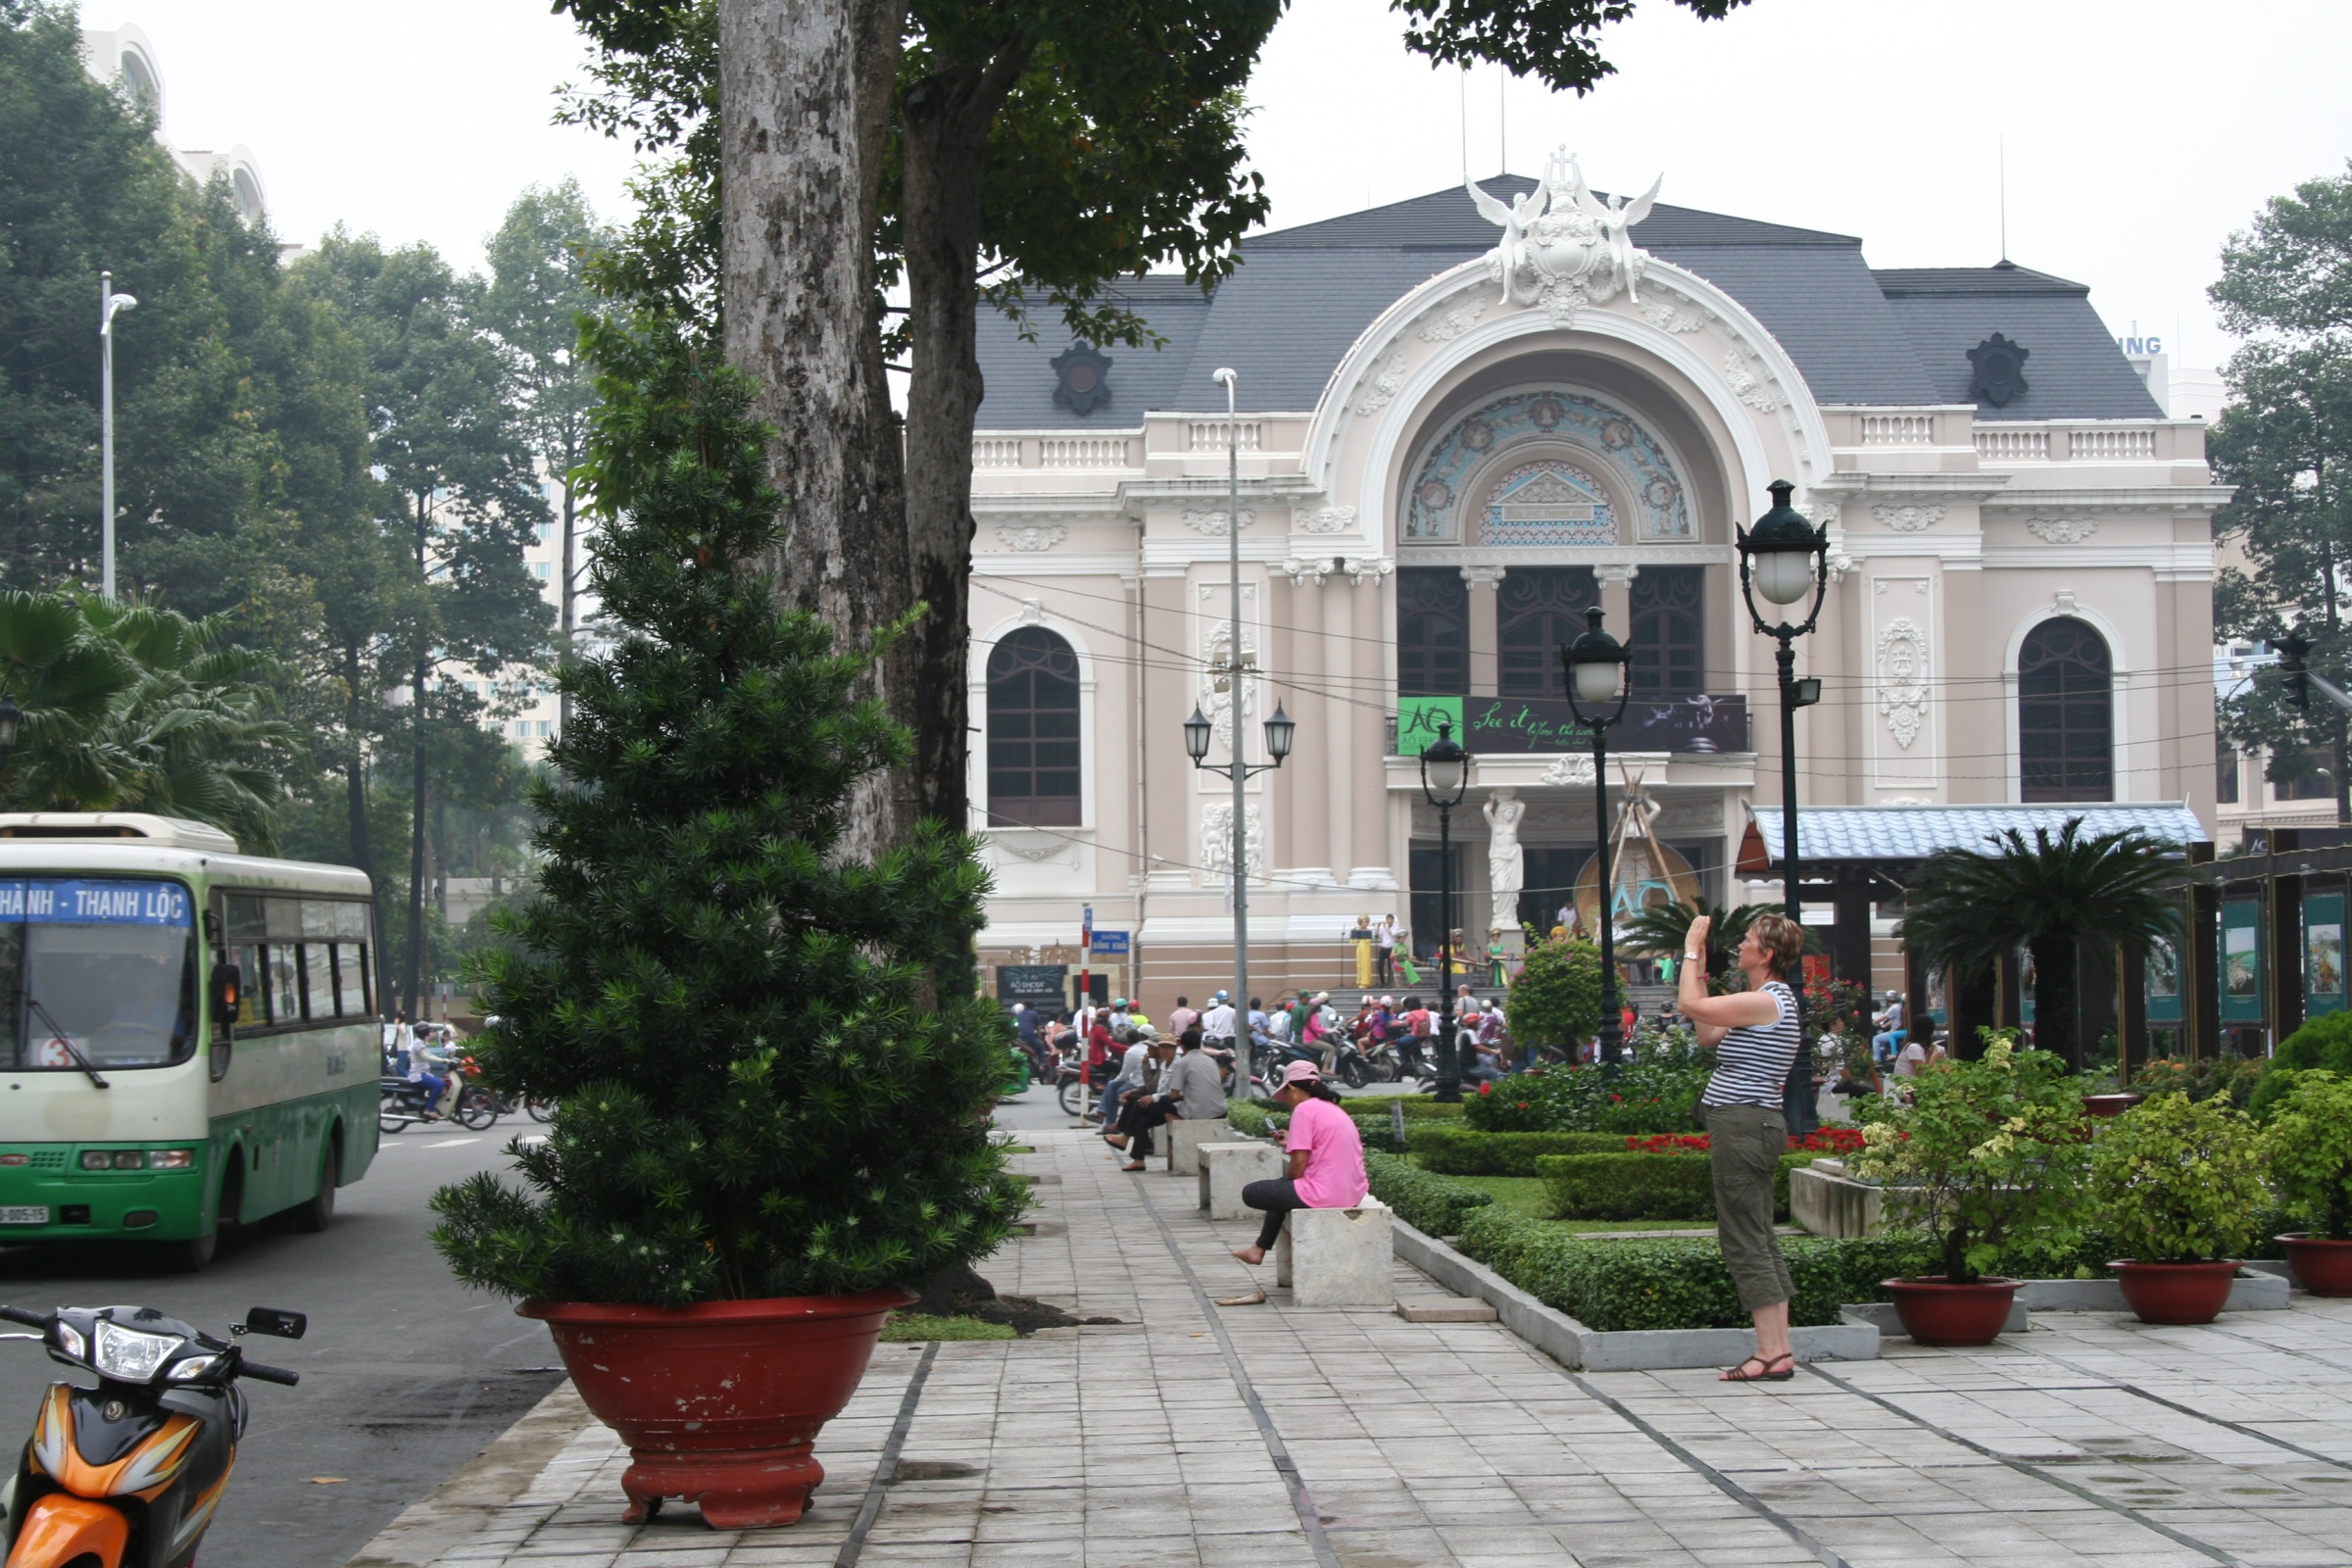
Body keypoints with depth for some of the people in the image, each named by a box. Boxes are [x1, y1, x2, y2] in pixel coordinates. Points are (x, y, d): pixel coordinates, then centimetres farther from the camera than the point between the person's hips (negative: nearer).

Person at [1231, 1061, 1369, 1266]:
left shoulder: (1304, 1109, -9)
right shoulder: (1335, 1109, 17)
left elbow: (1299, 1164, -12)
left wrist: (1286, 1179, 7)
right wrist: (1293, 1143, 27)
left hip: (1324, 1195, -9)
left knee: (1250, 1193, 6)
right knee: (1283, 1188, 34)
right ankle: (1260, 1248, 42)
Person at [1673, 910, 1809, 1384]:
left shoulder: (1765, 1001, -15)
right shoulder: (1772, 1001, 17)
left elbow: (1690, 1006, -16)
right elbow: (1708, 1035, 21)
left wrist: (1691, 949, -4)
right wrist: (1700, 969, 21)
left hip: (1743, 1125, -11)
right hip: (1751, 1126, 11)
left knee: (1744, 1240, -8)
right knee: (1759, 1239, 11)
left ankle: (1771, 1353, -8)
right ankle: (1779, 1349, 11)